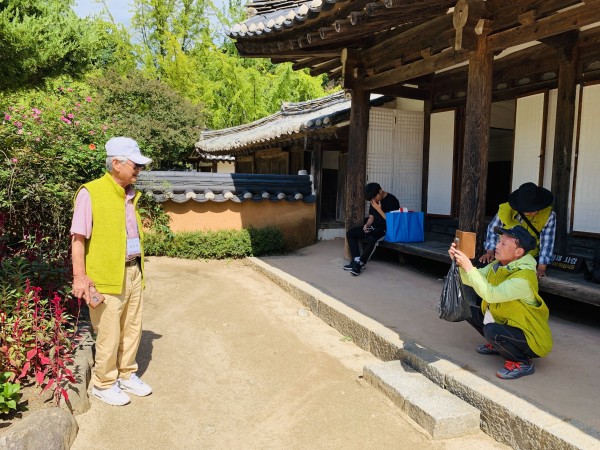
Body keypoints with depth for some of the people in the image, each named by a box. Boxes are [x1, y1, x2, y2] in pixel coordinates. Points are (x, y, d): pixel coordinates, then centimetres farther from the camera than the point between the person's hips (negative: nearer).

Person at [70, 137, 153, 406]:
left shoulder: (131, 195, 12)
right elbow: (78, 238, -14)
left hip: (133, 272, 7)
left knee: (132, 329, 14)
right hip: (107, 275, -7)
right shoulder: (91, 193, -11)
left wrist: (138, 269, 15)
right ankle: (104, 384, 21)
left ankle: (127, 375, 31)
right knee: (109, 333, 2)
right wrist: (80, 276, -19)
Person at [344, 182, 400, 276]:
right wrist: (367, 225, -4)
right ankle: (357, 260, -13)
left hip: (387, 229, -8)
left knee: (372, 238, -39)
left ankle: (359, 265, -26)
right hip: (374, 227, 8)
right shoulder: (373, 201, 9)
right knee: (350, 233, -3)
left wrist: (379, 210, -21)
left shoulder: (392, 201, -14)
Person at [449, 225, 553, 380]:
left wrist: (469, 267, -36)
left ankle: (523, 363, -8)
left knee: (492, 331, -35)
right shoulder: (497, 265, -3)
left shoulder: (524, 278, -29)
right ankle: (498, 345, 18)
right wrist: (459, 263, -21)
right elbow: (469, 280, -4)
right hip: (506, 321, 8)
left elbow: (490, 294, -39)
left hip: (531, 339, -8)